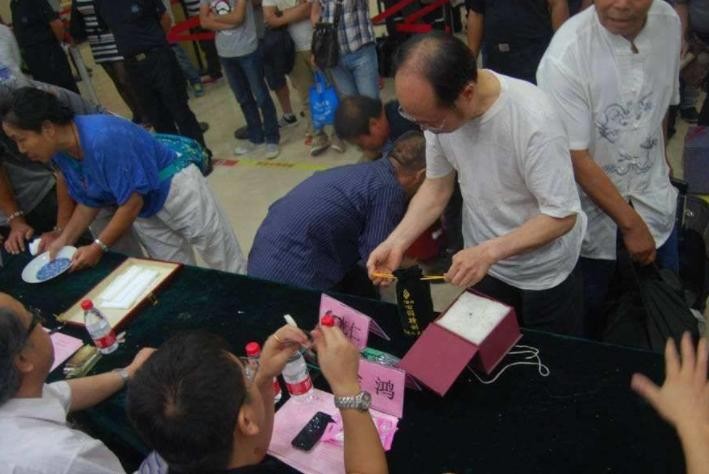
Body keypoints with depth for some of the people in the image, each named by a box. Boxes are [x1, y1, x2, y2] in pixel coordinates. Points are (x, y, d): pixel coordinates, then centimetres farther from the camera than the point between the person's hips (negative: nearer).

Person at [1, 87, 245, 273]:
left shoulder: (102, 139, -34)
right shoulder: (60, 153, -6)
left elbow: (132, 202, -28)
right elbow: (89, 201, 7)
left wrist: (98, 247, -22)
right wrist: (63, 241, -3)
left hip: (176, 191, -8)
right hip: (146, 215, 8)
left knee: (229, 266, 5)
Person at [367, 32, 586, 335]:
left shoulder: (534, 121, -34)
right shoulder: (438, 109, -17)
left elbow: (562, 216, -26)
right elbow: (437, 186, -5)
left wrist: (489, 251, -36)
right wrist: (397, 241, -17)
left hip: (544, 273, -4)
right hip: (483, 263, 4)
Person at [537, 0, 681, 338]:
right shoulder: (566, 55, -27)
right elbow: (576, 158, -22)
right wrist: (631, 223, -16)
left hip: (654, 201, 5)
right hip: (593, 212, -5)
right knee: (590, 318, 15)